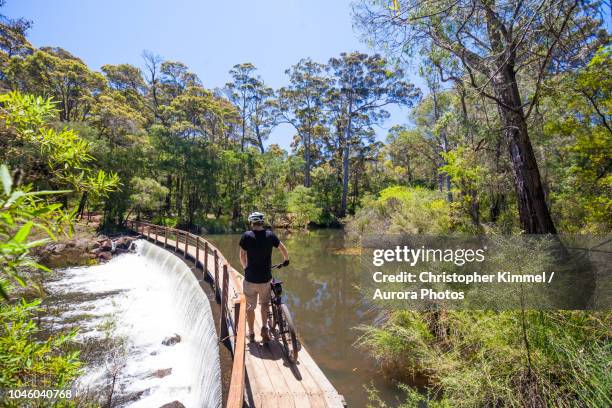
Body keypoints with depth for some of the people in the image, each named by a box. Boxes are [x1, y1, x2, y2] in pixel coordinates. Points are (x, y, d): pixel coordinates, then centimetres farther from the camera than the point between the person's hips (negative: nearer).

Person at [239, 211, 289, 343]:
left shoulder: (246, 236, -9)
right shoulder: (270, 235, -4)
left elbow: (242, 256, -6)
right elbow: (283, 249, 5)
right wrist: (286, 260, 25)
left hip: (250, 278, -1)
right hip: (265, 278, 1)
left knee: (250, 307, 16)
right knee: (264, 303, 24)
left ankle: (251, 333, 28)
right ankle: (264, 327, 8)